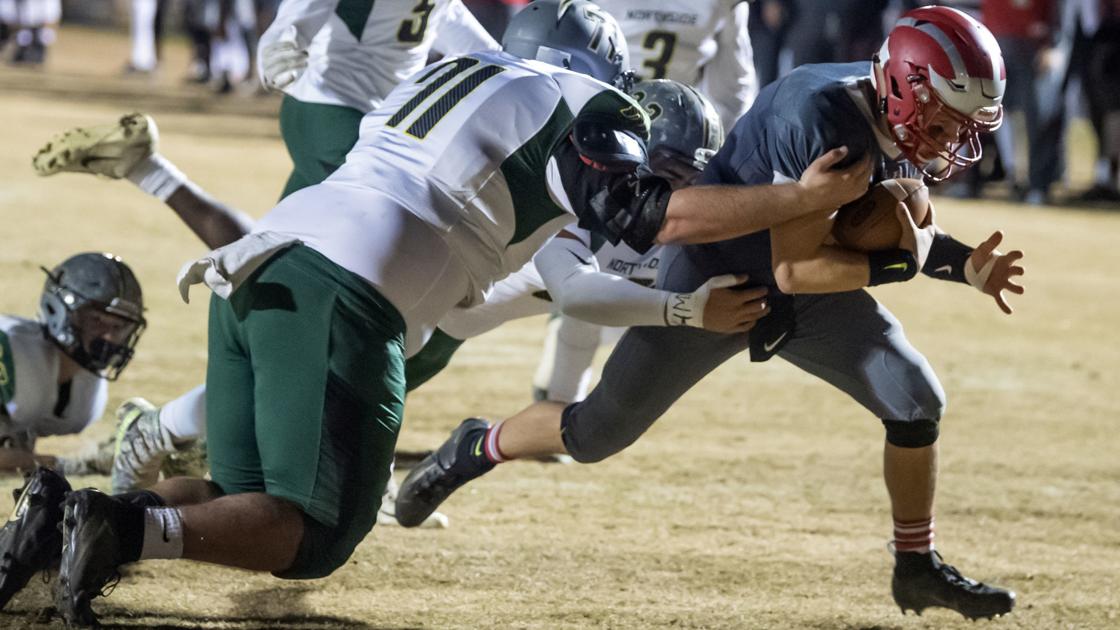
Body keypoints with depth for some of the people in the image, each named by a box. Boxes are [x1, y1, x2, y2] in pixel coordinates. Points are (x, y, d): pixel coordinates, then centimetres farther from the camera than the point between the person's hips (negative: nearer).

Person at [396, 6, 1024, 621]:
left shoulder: (893, 123, -10)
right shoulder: (821, 126, -35)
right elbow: (794, 269, -33)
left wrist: (964, 264, -9)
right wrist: (900, 261, -31)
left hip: (811, 295, 7)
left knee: (917, 400, -7)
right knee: (600, 430, 4)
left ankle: (918, 567, 8)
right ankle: (475, 450, 32)